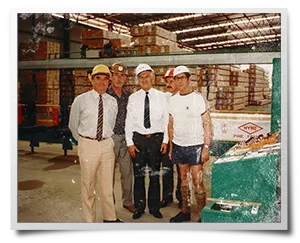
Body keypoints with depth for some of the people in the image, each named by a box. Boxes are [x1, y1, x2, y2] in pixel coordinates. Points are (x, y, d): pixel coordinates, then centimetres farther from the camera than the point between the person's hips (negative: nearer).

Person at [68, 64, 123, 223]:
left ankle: (110, 217, 27)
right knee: (88, 184, 7)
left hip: (107, 144, 3)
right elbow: (73, 125, 7)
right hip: (88, 144, -3)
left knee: (107, 184, 13)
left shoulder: (112, 101, 5)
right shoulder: (80, 100, -4)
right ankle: (90, 219, 22)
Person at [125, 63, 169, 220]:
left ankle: (154, 208, 25)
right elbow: (128, 122, 3)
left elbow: (166, 120, 2)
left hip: (156, 138, 0)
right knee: (138, 175, 9)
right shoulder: (133, 98, 3)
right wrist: (130, 143, -2)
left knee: (155, 175, 10)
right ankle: (139, 208, 24)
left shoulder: (161, 97, 1)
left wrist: (165, 140, -3)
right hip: (138, 138, 1)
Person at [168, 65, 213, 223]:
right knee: (184, 179, 12)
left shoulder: (198, 98, -6)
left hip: (195, 145, -5)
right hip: (178, 145, 5)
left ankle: (202, 216, 9)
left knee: (197, 181, -4)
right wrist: (171, 146, 12)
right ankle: (185, 211, 25)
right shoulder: (173, 100, 9)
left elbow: (207, 125, -7)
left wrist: (206, 147, -13)